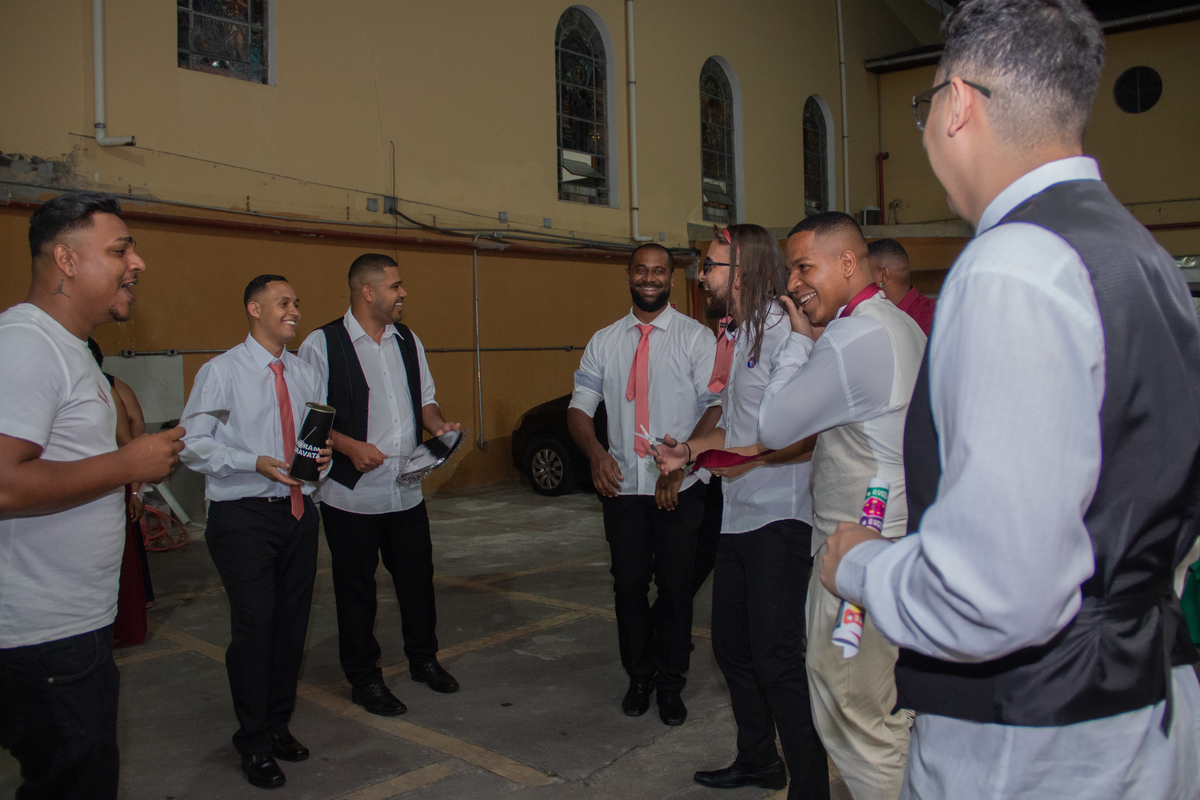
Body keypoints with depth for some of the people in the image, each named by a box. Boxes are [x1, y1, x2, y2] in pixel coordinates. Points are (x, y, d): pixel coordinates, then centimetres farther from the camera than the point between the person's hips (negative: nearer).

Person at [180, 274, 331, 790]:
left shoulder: (307, 374, 12)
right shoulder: (222, 371, -5)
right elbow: (193, 444, -10)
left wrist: (323, 455, -6)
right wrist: (257, 463, -21)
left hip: (299, 511, 5)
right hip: (243, 516, -5)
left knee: (293, 622, 12)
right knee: (254, 626, -4)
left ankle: (279, 724, 31)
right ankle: (254, 741, 15)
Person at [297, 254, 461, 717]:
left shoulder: (408, 341, 10)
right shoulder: (322, 344, -9)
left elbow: (425, 400, 18)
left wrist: (439, 425, -2)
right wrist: (349, 446, -22)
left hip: (407, 491, 5)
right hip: (351, 493, -5)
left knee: (418, 578, 13)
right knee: (356, 587, 8)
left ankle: (424, 659, 34)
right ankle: (364, 678, 24)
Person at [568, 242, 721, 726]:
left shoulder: (696, 338, 0)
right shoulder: (604, 342, 10)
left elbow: (716, 406, -9)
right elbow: (579, 407, 7)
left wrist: (680, 463, -20)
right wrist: (595, 451, -13)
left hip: (679, 488, -2)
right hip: (622, 485, 3)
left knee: (676, 585, 4)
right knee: (629, 584, 10)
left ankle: (670, 682, 24)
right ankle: (639, 676, 30)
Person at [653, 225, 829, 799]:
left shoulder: (783, 331, -13)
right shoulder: (734, 336, 17)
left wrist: (752, 455, -26)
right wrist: (690, 449, 14)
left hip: (779, 518, -10)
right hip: (737, 516, 10)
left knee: (776, 660, -7)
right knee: (732, 646, 18)